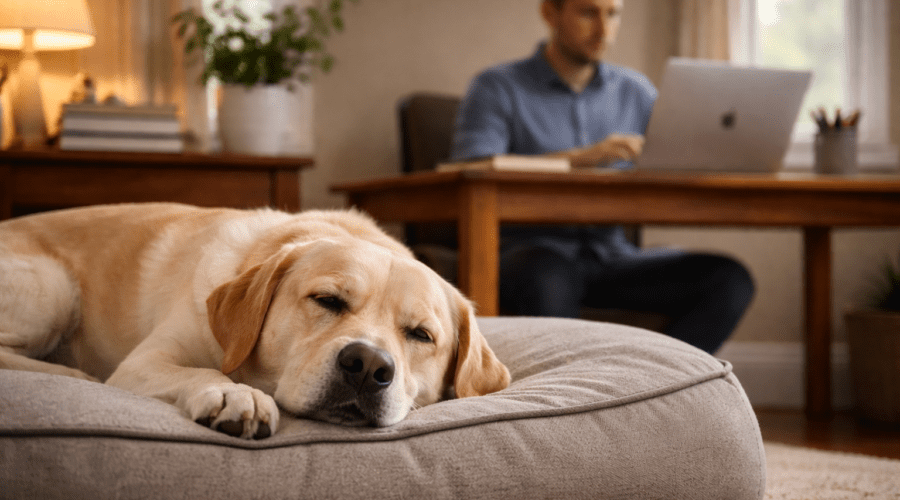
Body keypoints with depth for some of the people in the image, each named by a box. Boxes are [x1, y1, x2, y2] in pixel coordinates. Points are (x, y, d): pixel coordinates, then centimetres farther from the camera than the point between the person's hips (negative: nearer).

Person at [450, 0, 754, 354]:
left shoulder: (636, 92, 18)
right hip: (532, 249, -4)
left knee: (729, 280, -20)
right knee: (547, 277, -40)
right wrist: (581, 157, -22)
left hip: (610, 253, 4)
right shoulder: (497, 89, 4)